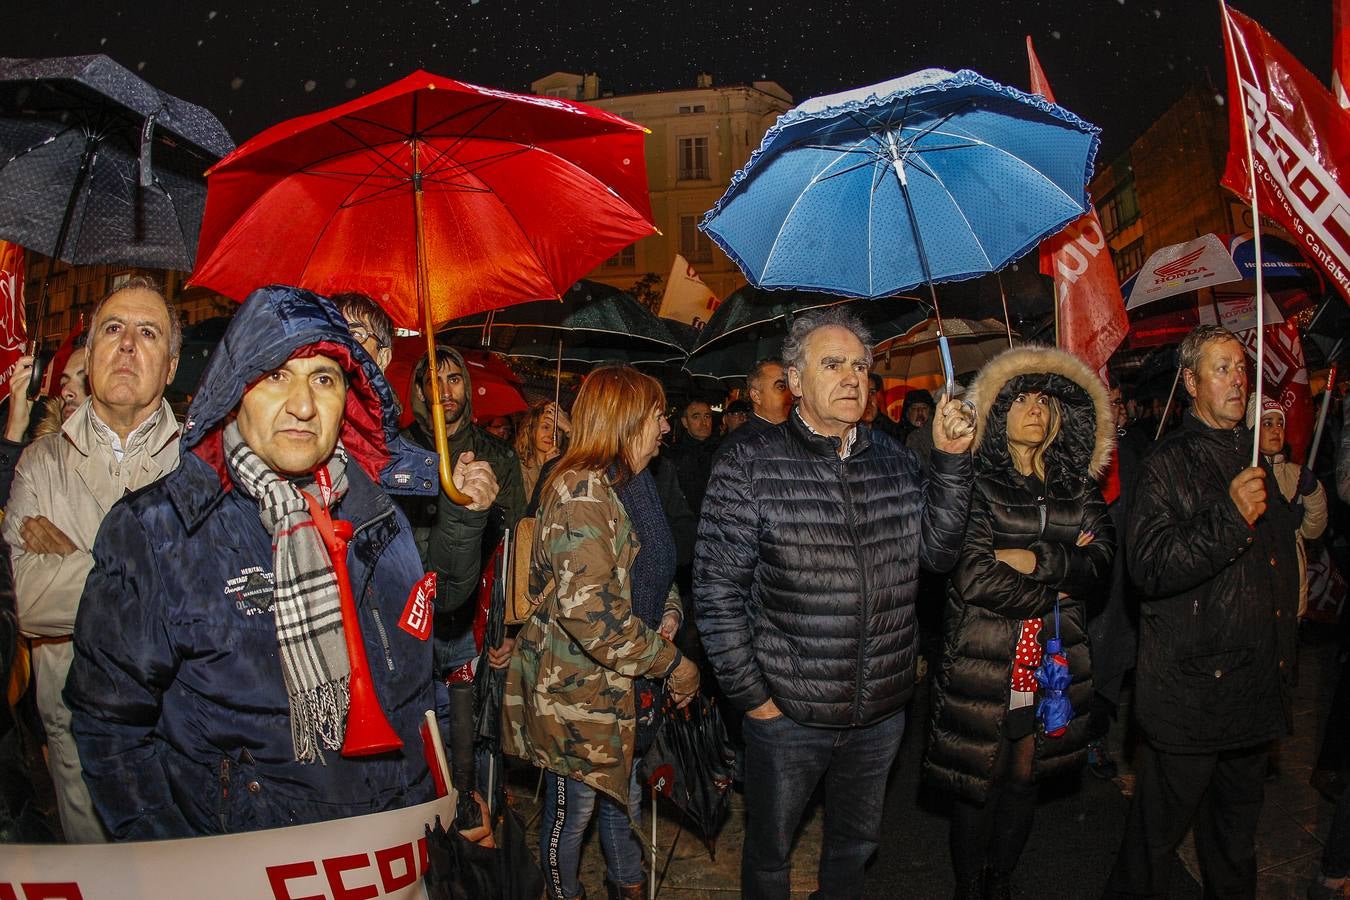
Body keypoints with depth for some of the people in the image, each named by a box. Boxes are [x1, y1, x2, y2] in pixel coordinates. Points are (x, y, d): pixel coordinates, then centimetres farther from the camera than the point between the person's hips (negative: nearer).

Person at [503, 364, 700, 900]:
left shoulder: (629, 484, 8)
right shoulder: (582, 491, -23)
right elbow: (590, 613, -31)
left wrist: (670, 611, 1)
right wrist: (670, 663, -23)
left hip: (621, 684, 9)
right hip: (575, 688, -9)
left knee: (621, 795, 24)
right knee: (573, 808, 11)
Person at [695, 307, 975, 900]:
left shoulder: (893, 460, 3)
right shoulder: (749, 466, -12)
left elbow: (936, 553, 0)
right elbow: (716, 590, -12)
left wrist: (952, 460, -9)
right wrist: (751, 696, -12)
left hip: (882, 714, 4)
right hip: (788, 716, -4)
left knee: (855, 844, 25)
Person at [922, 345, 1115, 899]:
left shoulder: (1078, 485, 10)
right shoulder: (976, 484, -7)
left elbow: (1100, 562, -2)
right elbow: (973, 580, -18)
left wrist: (1035, 559, -16)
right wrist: (1060, 580, -9)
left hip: (1052, 660, 5)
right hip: (984, 660, -5)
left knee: (1024, 779, 15)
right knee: (977, 782, 5)